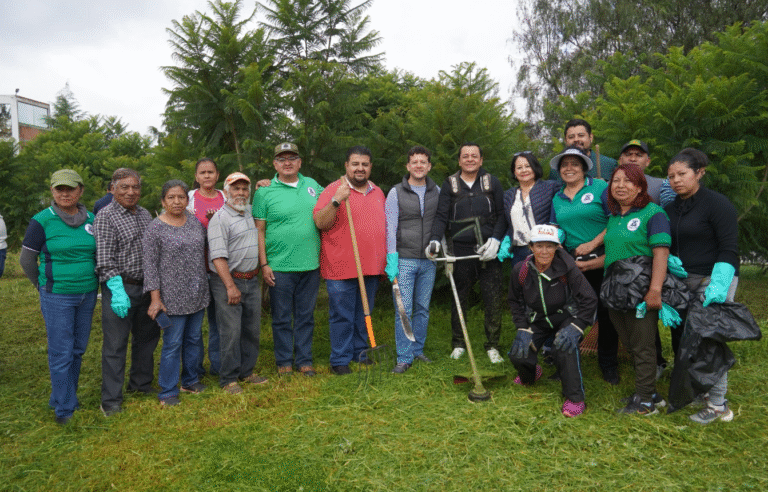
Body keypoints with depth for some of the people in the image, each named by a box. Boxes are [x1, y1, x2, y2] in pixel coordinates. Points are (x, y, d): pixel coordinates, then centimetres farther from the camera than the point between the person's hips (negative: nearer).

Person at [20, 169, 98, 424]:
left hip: (88, 294, 4)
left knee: (78, 349, 12)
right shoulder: (42, 221, -8)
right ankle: (64, 408, 14)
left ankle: (64, 397, 30)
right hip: (57, 297, -4)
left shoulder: (91, 220, 4)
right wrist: (45, 286, 8)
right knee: (61, 352, 0)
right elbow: (26, 260, -1)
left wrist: (91, 282, 12)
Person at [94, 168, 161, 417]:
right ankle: (111, 400, 10)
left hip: (146, 287, 7)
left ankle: (141, 383, 34)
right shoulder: (105, 216, -9)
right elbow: (105, 260, -14)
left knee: (147, 338, 16)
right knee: (116, 344, -1)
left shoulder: (145, 214, 11)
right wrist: (118, 292, -21)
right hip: (119, 287, -7)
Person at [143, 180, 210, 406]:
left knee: (194, 338, 15)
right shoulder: (155, 228, -8)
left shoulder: (196, 221, 6)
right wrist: (155, 298, -13)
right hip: (173, 296, -5)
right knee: (173, 343, 0)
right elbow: (150, 264, -9)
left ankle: (190, 380, 30)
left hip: (198, 294, 5)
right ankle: (168, 391, 12)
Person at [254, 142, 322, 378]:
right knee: (281, 318, 7)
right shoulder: (265, 192, -2)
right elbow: (259, 231, -4)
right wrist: (264, 264, -9)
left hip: (310, 265, 3)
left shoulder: (312, 185, 10)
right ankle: (284, 361, 23)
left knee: (305, 316, 12)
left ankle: (304, 359, 25)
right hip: (279, 267, -3)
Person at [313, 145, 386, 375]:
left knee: (364, 314, 15)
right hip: (341, 268, -5)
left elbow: (383, 225, 23)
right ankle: (340, 360, 14)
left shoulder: (378, 192, 14)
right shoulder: (334, 190, -5)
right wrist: (336, 201, -27)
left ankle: (361, 352, 30)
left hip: (371, 267, 6)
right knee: (342, 316, 2)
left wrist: (387, 260, 19)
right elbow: (320, 223, -13)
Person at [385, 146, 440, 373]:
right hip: (404, 260, -3)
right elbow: (390, 228, -5)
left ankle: (418, 350, 24)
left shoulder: (437, 192, 9)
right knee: (404, 310, -4)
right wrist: (391, 259, -12)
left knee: (423, 309, 10)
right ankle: (404, 357, 4)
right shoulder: (396, 193, -1)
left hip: (428, 261, 3)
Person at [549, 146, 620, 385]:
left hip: (602, 260, -4)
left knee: (606, 312, 2)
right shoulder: (557, 199, 16)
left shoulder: (600, 187, 0)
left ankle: (608, 364, 18)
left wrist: (593, 243, -13)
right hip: (571, 263, 4)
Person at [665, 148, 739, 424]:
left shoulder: (717, 204, -8)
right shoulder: (670, 208, 12)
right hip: (681, 282, 7)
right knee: (681, 339, 9)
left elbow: (729, 250, -12)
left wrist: (718, 285, -23)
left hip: (713, 279, -7)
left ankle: (718, 406, 2)